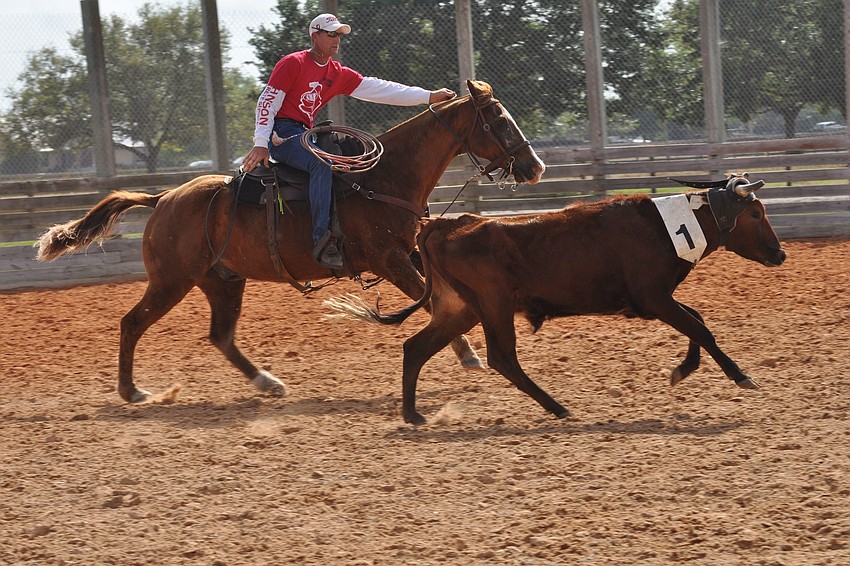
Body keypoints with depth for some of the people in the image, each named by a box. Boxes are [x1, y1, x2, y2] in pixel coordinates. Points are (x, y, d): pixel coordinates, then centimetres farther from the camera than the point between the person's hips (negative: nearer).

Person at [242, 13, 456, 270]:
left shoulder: (339, 74, 12)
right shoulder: (293, 63, -8)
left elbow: (378, 89, 7)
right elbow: (267, 101, -12)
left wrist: (429, 96, 1)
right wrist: (261, 144, -21)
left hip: (305, 136, 9)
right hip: (282, 134, -9)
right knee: (321, 163, -32)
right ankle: (322, 240, -37)